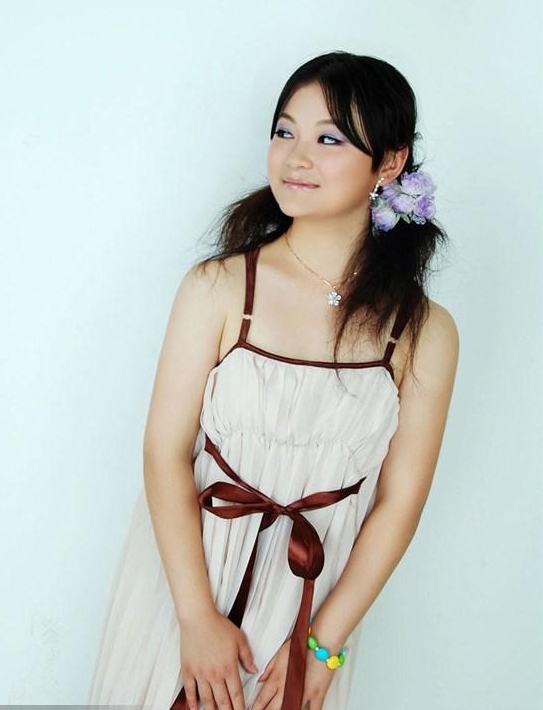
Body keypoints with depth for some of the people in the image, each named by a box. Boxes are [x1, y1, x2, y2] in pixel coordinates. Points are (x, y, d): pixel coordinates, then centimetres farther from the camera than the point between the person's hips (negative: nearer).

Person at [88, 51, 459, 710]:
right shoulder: (217, 288, -14)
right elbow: (167, 453, -14)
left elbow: (399, 501, -7)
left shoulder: (425, 332, -10)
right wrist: (199, 618, -14)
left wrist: (322, 645, -7)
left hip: (315, 591, 1)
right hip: (189, 563, 0)